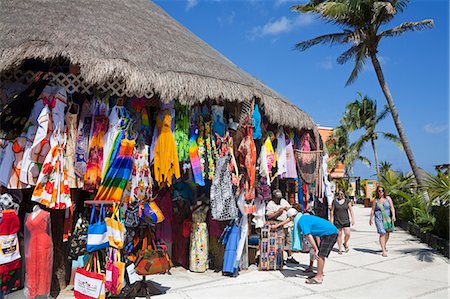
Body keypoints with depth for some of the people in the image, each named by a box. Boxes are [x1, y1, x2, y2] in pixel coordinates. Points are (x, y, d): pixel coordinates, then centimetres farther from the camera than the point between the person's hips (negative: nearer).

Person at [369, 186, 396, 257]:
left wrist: (393, 215, -13)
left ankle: (384, 246, 39)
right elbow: (372, 210, 6)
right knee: (382, 234, -12)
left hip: (388, 218, 3)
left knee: (387, 233, 15)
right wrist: (370, 219, 6)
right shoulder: (376, 200, 2)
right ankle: (384, 251, -11)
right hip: (379, 218, -3)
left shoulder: (388, 198, 4)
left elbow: (392, 208, 0)